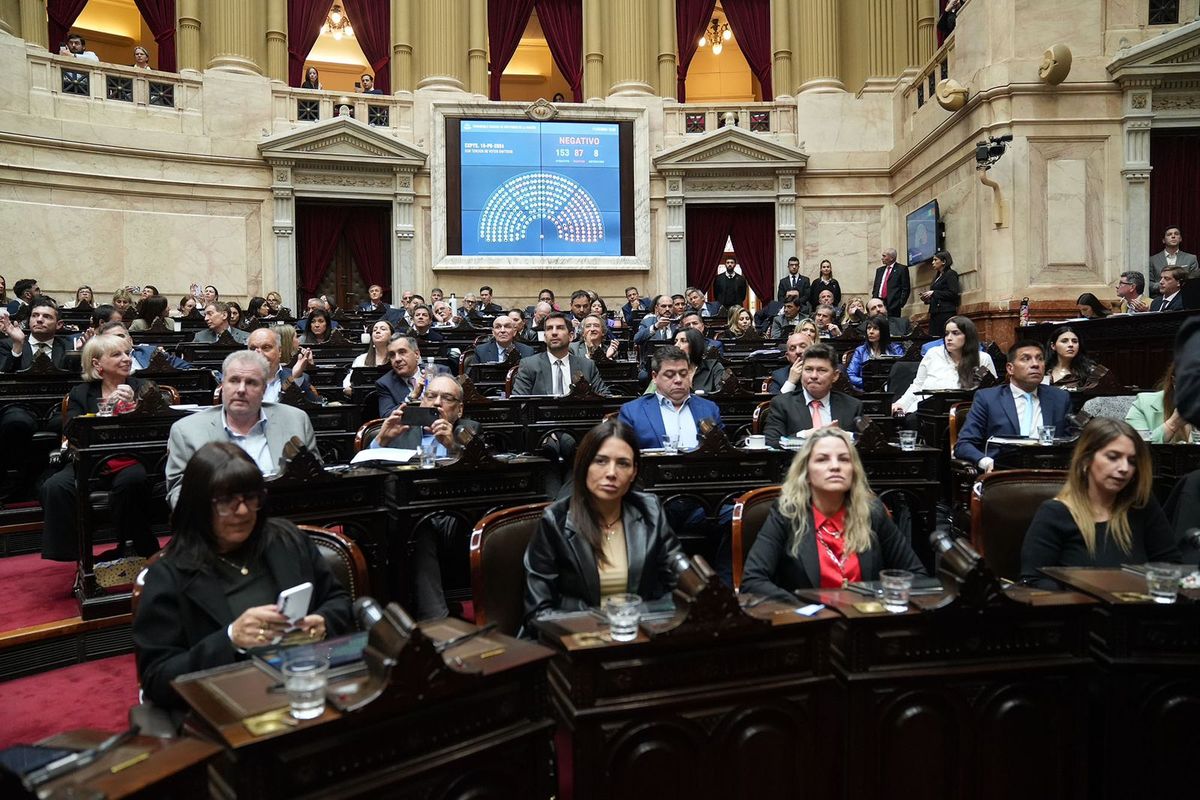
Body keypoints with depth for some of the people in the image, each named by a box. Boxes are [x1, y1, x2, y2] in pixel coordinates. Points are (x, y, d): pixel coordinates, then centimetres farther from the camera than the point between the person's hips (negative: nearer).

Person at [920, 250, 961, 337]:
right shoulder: (938, 276, 21)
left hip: (946, 313, -8)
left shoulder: (951, 274, -3)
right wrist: (928, 299, 6)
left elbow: (953, 294, -14)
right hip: (935, 313, 8)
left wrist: (933, 293, -14)